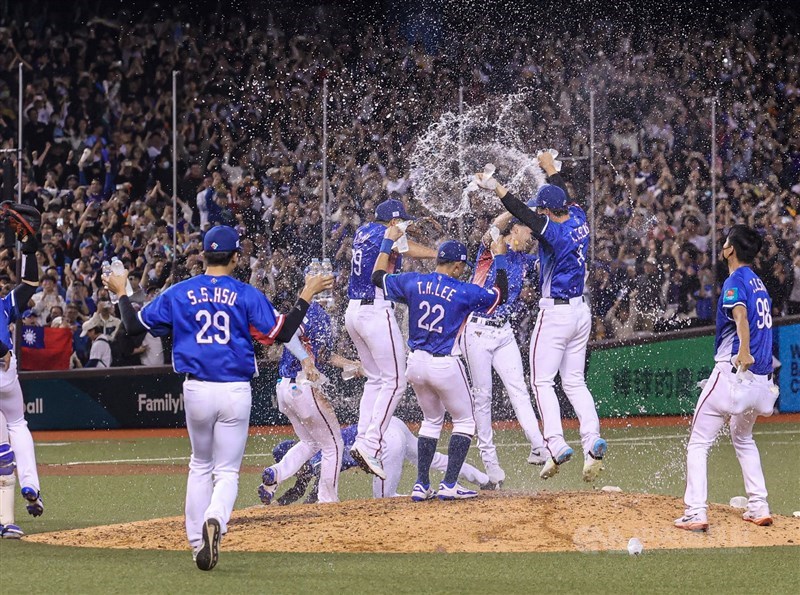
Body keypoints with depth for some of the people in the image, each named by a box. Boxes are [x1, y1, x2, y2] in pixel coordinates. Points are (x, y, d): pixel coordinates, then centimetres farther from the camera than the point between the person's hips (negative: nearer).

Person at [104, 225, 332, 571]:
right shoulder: (246, 295, -1)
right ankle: (215, 521, -28)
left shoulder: (179, 293, 3)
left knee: (200, 466, 21)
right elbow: (282, 333, -3)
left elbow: (135, 326, 8)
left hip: (196, 390, 1)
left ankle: (197, 542, 15)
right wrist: (307, 295, 6)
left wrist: (121, 293, 24)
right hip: (236, 392, -1)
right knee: (227, 472, 4)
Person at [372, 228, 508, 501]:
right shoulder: (463, 292, -12)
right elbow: (500, 294, 2)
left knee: (431, 420, 22)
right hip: (445, 366, -5)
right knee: (464, 421, 10)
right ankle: (449, 485, -2)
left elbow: (378, 276, 15)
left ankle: (421, 485, 16)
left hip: (416, 363, 5)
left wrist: (388, 242, 25)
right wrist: (500, 258, 11)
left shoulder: (413, 282, -1)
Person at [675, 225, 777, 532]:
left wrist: (743, 349, -45)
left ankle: (696, 512, -13)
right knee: (743, 439, 27)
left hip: (734, 372, -8)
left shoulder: (735, 281, -9)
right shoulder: (759, 284, 17)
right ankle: (759, 507, 19)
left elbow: (740, 313, -29)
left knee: (699, 443, -3)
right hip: (761, 378, 8)